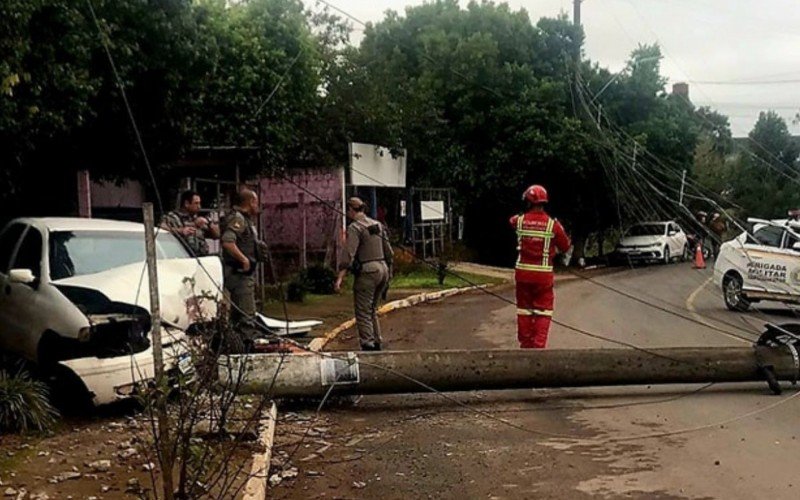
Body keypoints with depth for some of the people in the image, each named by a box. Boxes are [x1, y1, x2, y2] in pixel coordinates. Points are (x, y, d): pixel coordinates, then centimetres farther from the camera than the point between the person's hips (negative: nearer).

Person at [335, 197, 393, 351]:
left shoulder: (355, 228, -9)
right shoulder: (378, 225, 13)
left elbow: (349, 254, -20)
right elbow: (389, 252, 16)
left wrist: (340, 277, -24)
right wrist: (388, 272, 27)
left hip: (366, 272, -8)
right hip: (382, 269, 8)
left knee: (363, 312, -2)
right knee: (372, 310, 20)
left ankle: (368, 345, -7)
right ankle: (376, 344, 23)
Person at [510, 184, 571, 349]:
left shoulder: (520, 220, -3)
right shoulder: (553, 224, -11)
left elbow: (512, 220, 23)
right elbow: (565, 247, 0)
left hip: (523, 272, 2)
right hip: (543, 274, -2)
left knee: (524, 309, 14)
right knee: (543, 311, 6)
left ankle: (525, 344, 21)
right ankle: (539, 345, -2)